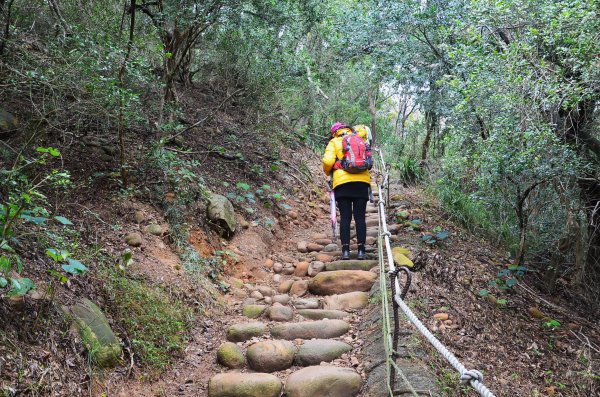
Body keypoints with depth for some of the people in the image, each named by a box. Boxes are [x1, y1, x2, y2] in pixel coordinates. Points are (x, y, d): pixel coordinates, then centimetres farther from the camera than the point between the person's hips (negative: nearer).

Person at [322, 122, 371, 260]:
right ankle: (361, 250, -3)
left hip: (342, 182, -2)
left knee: (345, 217, 0)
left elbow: (328, 161, -5)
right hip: (362, 181, 2)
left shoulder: (334, 142, 10)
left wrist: (328, 172, 14)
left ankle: (345, 250, -7)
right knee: (360, 217, 2)